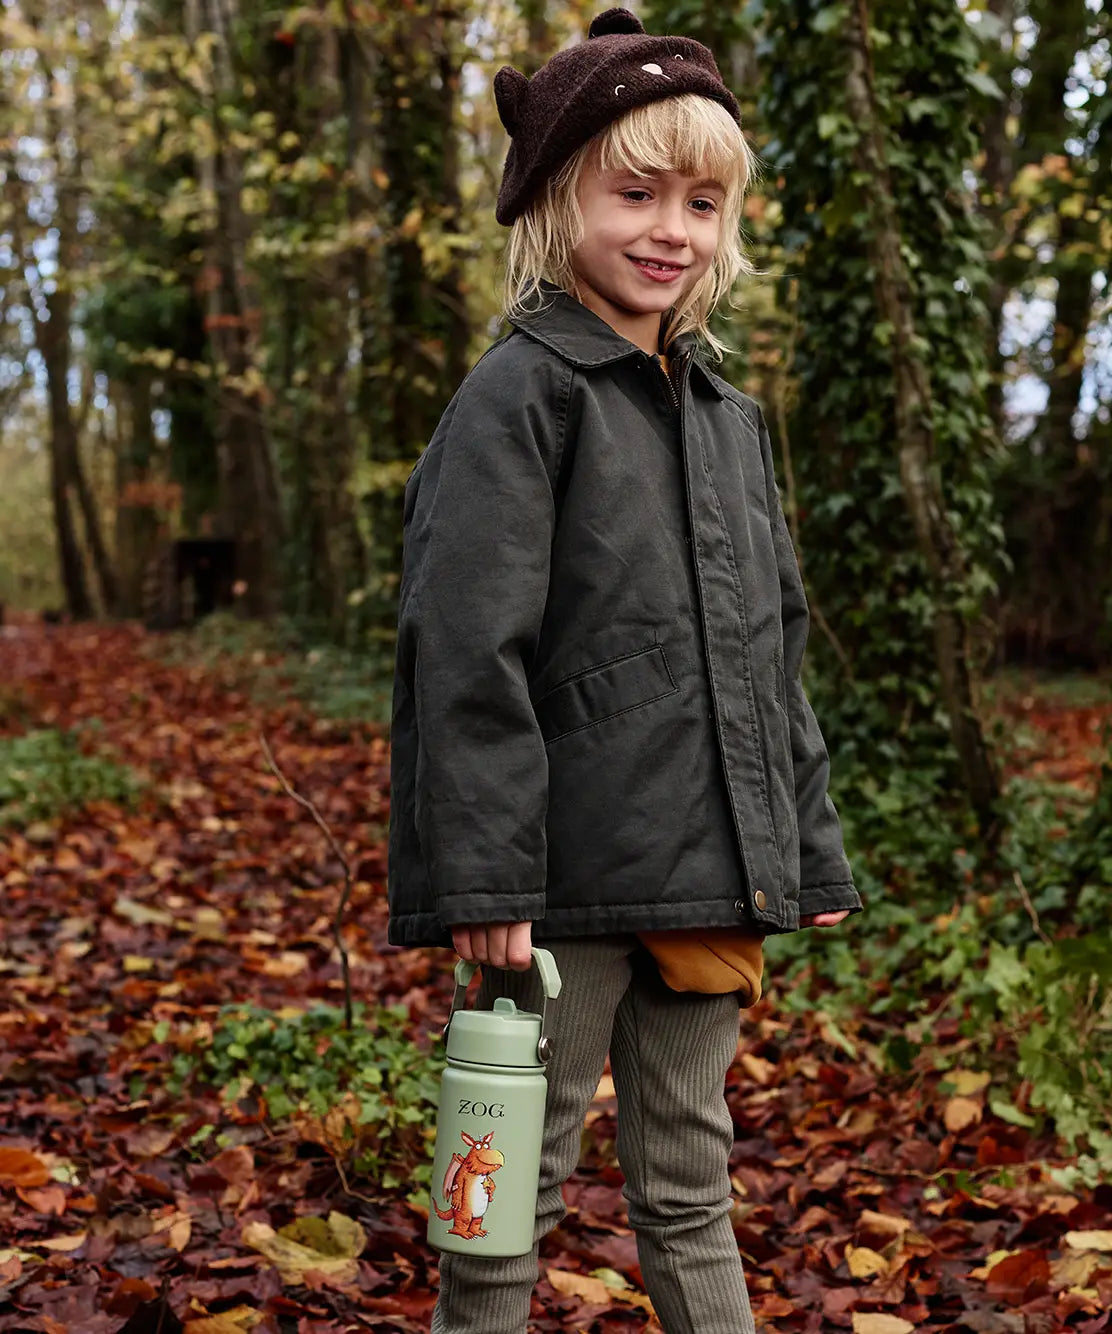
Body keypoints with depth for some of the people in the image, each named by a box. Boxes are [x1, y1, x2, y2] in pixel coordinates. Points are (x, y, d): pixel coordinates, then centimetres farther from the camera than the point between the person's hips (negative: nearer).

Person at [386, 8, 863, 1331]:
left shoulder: (731, 419, 15)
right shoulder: (520, 394, -7)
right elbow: (466, 647, -15)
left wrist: (808, 851, 16)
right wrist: (482, 878, -20)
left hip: (708, 876, 7)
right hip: (574, 877, -6)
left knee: (690, 1191, 17)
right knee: (513, 1195, 5)